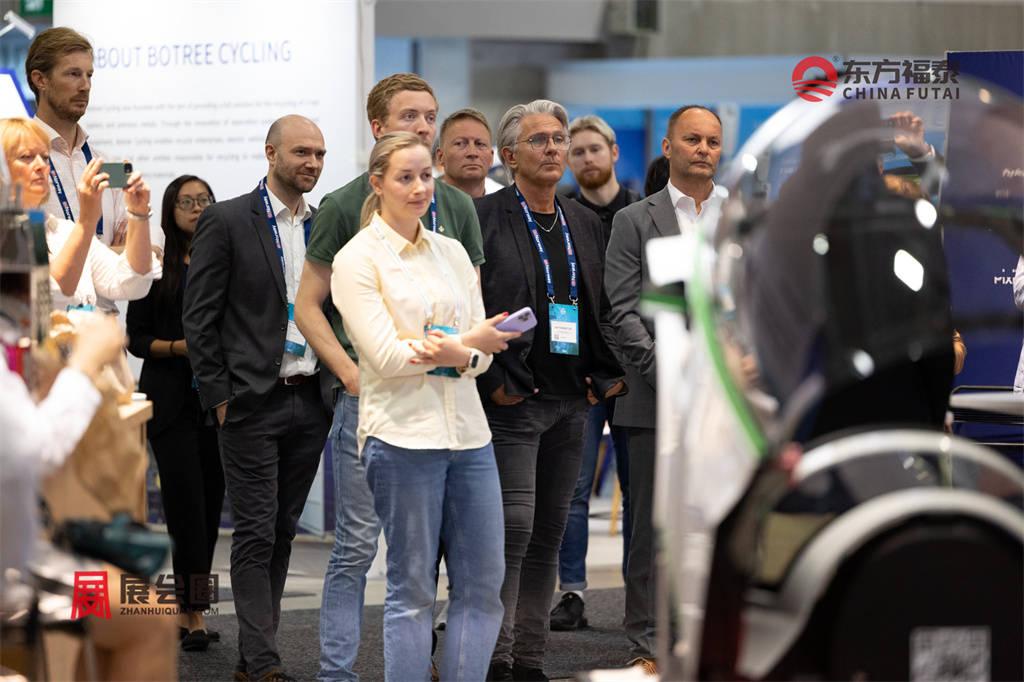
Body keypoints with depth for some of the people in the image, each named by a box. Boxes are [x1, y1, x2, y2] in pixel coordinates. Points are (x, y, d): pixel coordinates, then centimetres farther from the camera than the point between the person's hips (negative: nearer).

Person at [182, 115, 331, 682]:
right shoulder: (226, 222, -5)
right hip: (253, 401, -5)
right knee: (255, 534, -4)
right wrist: (219, 396, -9)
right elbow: (199, 317, -6)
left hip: (310, 401, 5)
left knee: (281, 531, 9)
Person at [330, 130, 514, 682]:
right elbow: (386, 356, -12)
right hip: (403, 434, -6)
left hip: (467, 430, 6)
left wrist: (453, 355, -13)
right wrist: (468, 343, -14)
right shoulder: (358, 259, -3)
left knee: (483, 583, 5)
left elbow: (481, 352, 8)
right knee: (412, 590, -1)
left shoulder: (452, 253, 14)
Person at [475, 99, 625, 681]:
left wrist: (606, 374, 7)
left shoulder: (586, 224, 15)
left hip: (570, 400, 6)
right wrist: (492, 381, -14)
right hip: (512, 399, -6)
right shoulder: (483, 218, -6)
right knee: (514, 527, -11)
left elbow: (603, 307, 20)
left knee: (549, 533, 8)